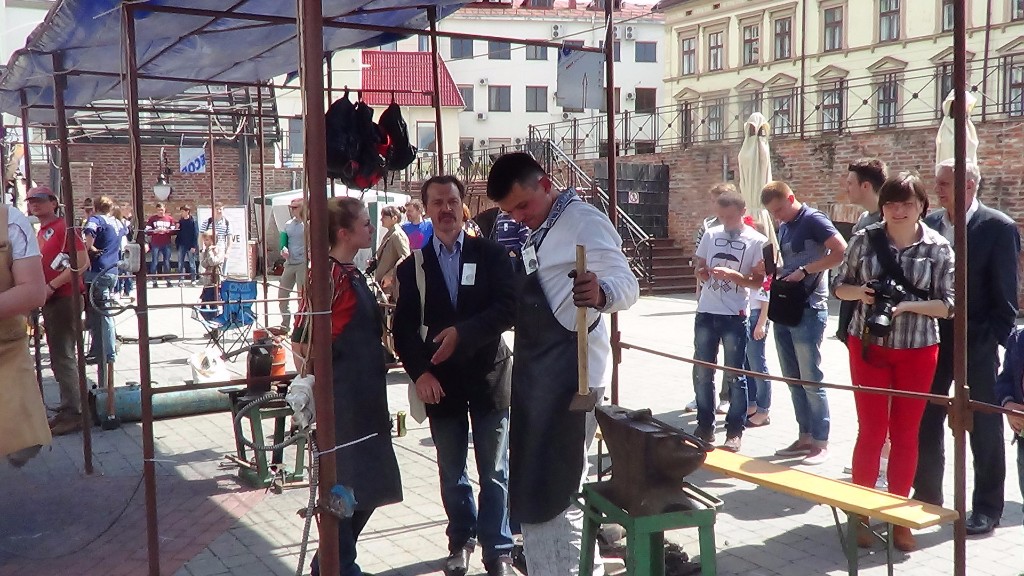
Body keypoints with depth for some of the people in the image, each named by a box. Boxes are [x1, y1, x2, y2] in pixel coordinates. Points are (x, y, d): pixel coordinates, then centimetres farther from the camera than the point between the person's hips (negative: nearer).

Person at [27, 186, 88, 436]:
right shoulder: (40, 233, 15)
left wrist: (51, 286, -19)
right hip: (51, 300, 9)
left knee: (63, 357, -8)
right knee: (58, 357, 13)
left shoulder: (63, 226, -10)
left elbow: (82, 261, -20)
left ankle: (74, 413, -2)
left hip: (65, 298, -9)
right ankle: (67, 408, 21)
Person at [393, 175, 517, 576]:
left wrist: (463, 332, -22)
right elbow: (404, 329, 2)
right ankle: (461, 540, 31)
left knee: (494, 472, 5)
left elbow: (509, 309, -10)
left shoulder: (492, 255, 0)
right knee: (452, 473, 12)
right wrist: (420, 373, -12)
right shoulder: (412, 267, 5)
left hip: (488, 376, -2)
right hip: (440, 382, 2)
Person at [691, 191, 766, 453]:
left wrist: (731, 274, -21)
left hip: (735, 315, -4)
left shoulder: (756, 241, -4)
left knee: (734, 376, 2)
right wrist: (703, 272, -7)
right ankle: (704, 427, 21)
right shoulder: (711, 234, 8)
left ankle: (734, 432, 12)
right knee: (701, 373, 9)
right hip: (706, 313, 4)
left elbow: (758, 281, -6)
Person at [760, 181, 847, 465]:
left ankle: (821, 443, 6)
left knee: (811, 380, -4)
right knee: (793, 380, 12)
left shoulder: (813, 220, -9)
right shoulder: (784, 227, 16)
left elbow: (841, 252, -22)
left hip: (808, 310, -9)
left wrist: (804, 271, -23)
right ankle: (805, 437, 21)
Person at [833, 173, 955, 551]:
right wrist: (860, 292, -16)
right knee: (871, 431, 3)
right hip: (869, 345, 0)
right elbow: (839, 285, 5)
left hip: (917, 350, 0)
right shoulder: (864, 240, -3)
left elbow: (947, 305, -5)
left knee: (905, 434, 10)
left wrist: (909, 305, -21)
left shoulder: (938, 248, -5)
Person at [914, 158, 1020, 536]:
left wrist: (994, 341, -13)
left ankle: (987, 508, 18)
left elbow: (1005, 295, -9)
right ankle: (927, 496, 26)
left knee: (983, 427, 6)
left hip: (976, 343, -4)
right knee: (925, 422, 11)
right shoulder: (929, 224, 4)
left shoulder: (999, 228, -9)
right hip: (933, 339, 5)